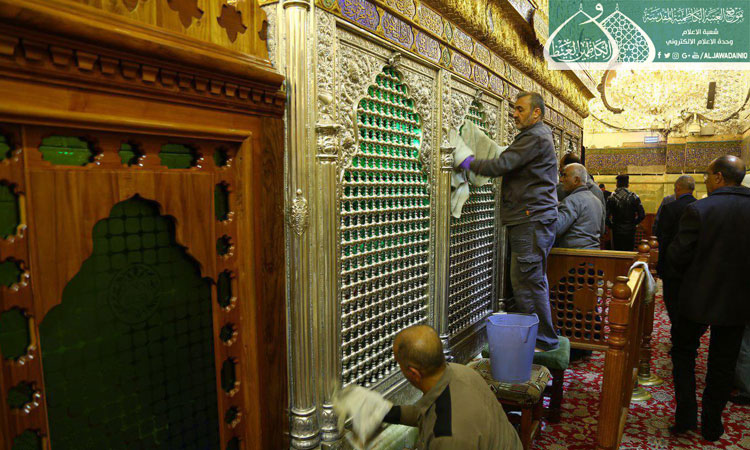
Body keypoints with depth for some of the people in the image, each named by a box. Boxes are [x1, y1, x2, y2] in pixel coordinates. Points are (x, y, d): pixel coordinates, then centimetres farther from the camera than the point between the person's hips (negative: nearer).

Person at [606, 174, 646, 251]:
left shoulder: (612, 197, -9)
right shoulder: (634, 197, -5)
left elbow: (606, 216, -14)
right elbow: (642, 215, -7)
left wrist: (610, 225, 1)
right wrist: (634, 223, 8)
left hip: (617, 231, -1)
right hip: (630, 231, 1)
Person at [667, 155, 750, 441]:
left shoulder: (698, 209, -17)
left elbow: (677, 256, -15)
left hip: (698, 298, -4)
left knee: (683, 353, 16)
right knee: (723, 364, 15)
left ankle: (686, 416, 16)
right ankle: (712, 425, 26)